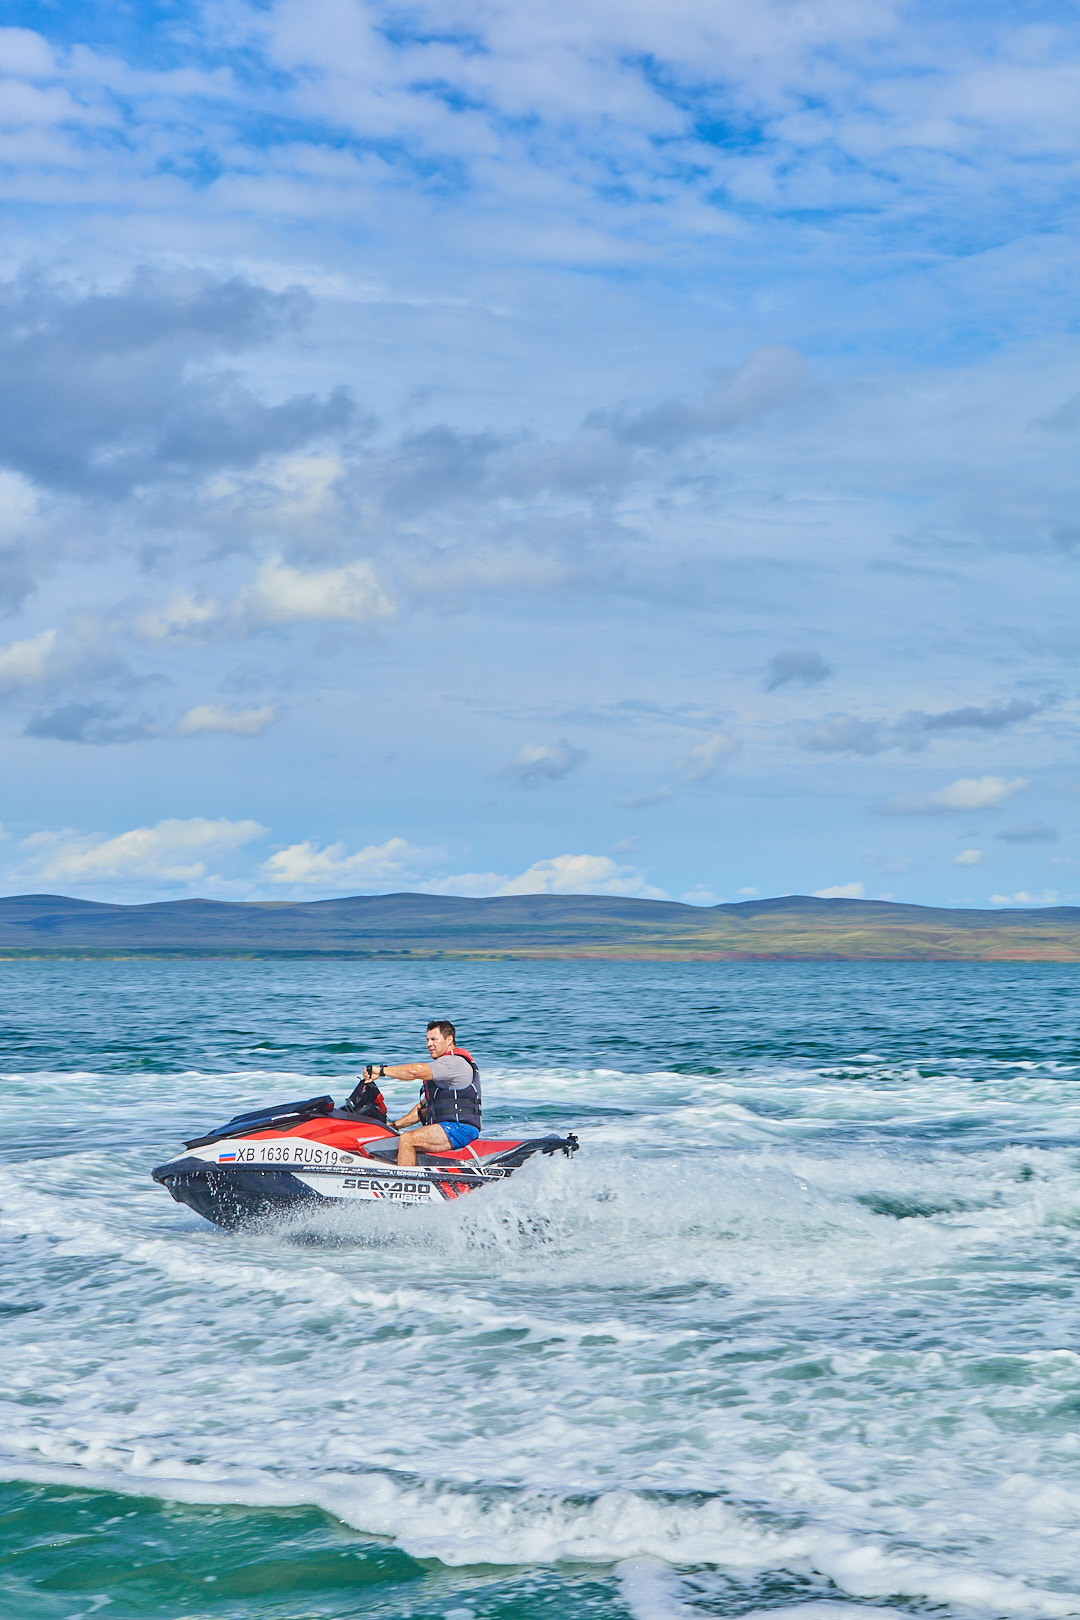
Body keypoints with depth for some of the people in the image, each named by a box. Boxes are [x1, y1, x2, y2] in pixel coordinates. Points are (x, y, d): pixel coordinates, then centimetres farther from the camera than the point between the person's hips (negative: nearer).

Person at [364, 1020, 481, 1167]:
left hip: (460, 1127, -11)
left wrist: (381, 1070, -18)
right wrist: (395, 1125, 19)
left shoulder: (456, 1062, -10)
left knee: (407, 1140, -24)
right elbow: (425, 1106, 26)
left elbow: (416, 1071, -23)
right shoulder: (441, 1064, 24)